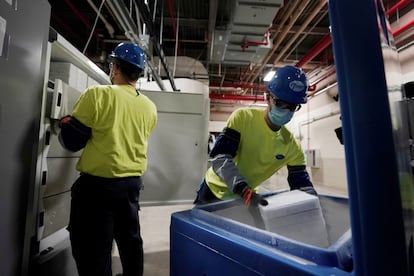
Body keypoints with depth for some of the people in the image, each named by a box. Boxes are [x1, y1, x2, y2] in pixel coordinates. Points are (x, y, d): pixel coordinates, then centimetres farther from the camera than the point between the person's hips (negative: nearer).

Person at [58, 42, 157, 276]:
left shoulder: (97, 94, -14)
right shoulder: (150, 107, 1)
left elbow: (71, 140, -9)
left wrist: (64, 123, 12)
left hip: (98, 184, -5)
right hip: (133, 182, 6)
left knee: (93, 250, 11)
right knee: (130, 239, 23)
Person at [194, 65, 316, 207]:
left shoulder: (292, 146, -12)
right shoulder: (242, 118, -22)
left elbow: (303, 185, -8)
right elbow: (218, 158, -30)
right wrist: (245, 190, -42)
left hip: (246, 196, 3)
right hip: (214, 189, -2)